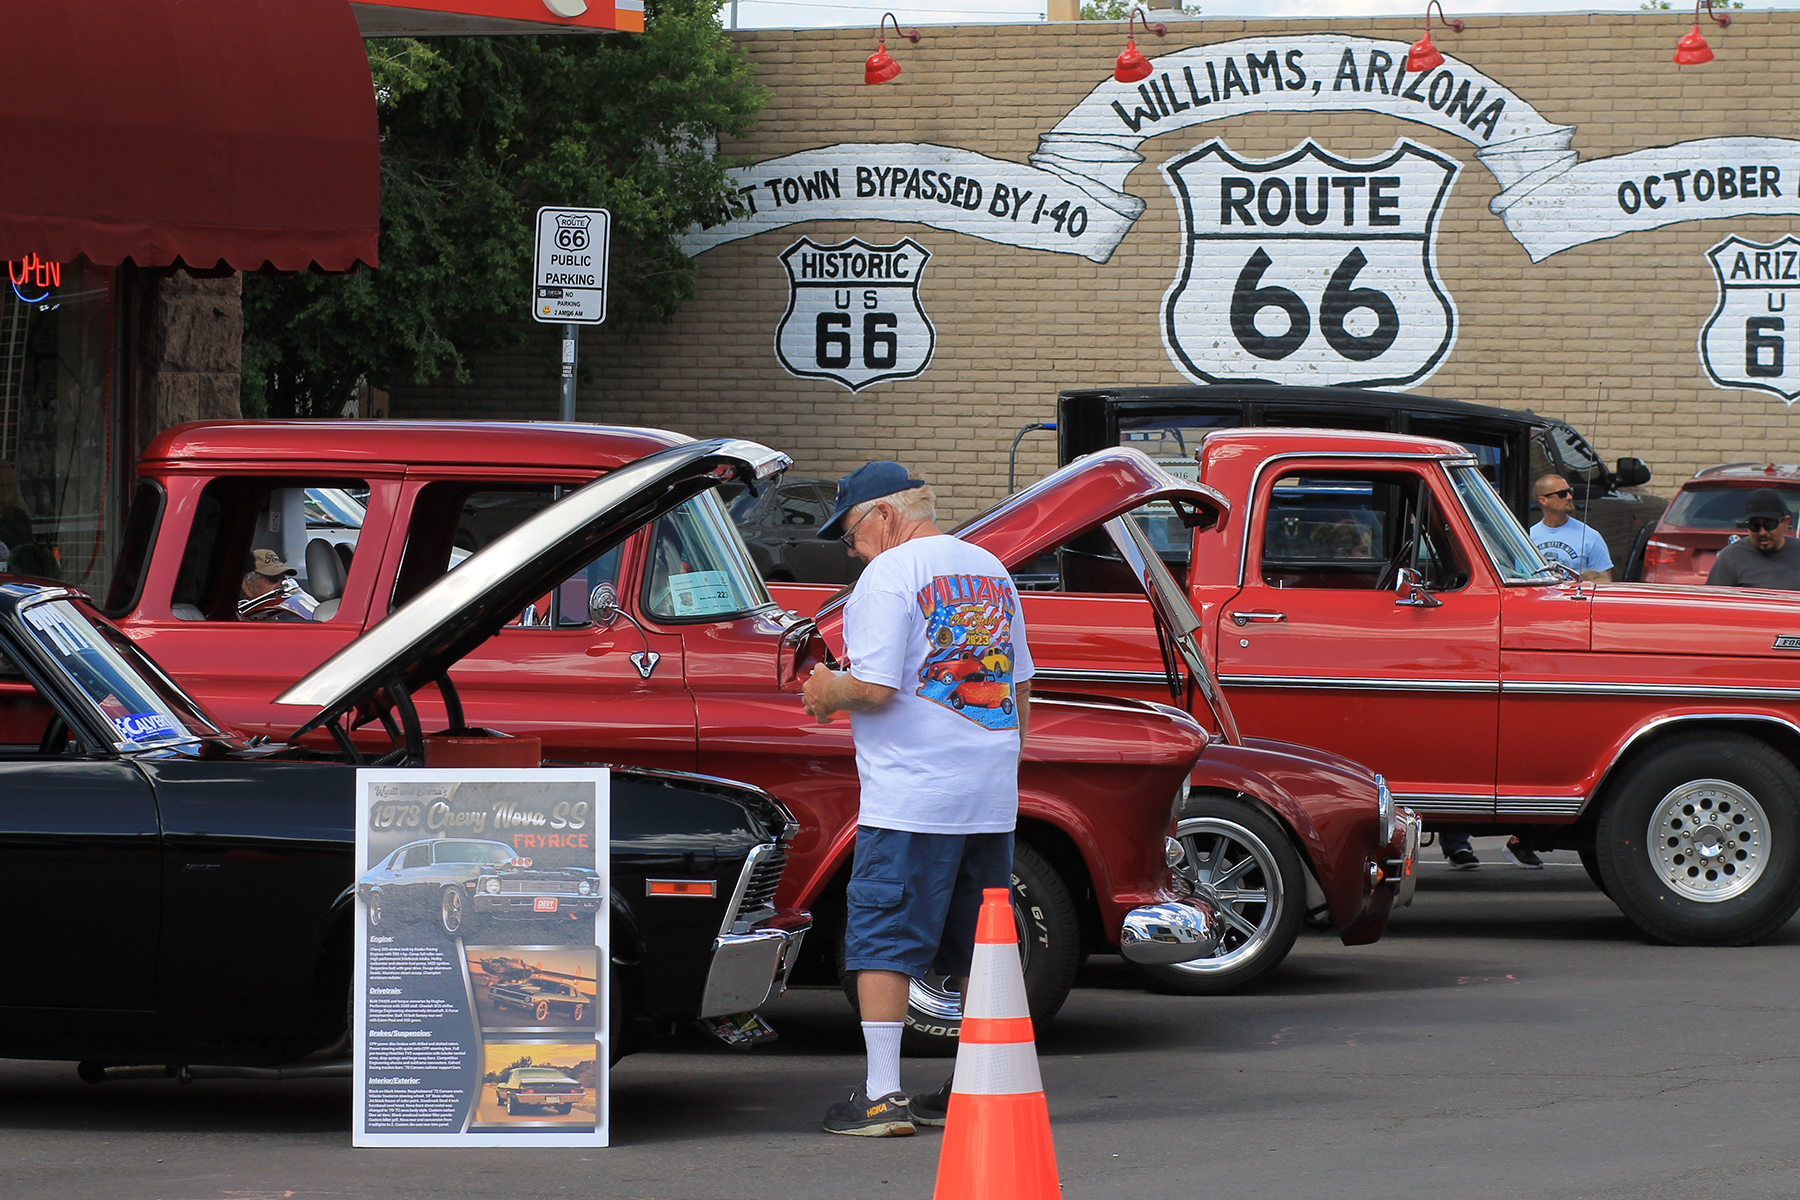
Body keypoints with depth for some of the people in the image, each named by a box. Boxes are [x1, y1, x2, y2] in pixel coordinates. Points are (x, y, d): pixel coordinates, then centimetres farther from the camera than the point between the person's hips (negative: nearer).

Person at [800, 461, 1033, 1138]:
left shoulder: (890, 573, -9)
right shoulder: (990, 570, 15)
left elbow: (877, 687, -17)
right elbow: (1021, 688, 20)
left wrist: (829, 692, 2)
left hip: (910, 796, -7)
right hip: (991, 800, 8)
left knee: (882, 942, -3)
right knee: (979, 947, 13)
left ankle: (882, 1095, -6)